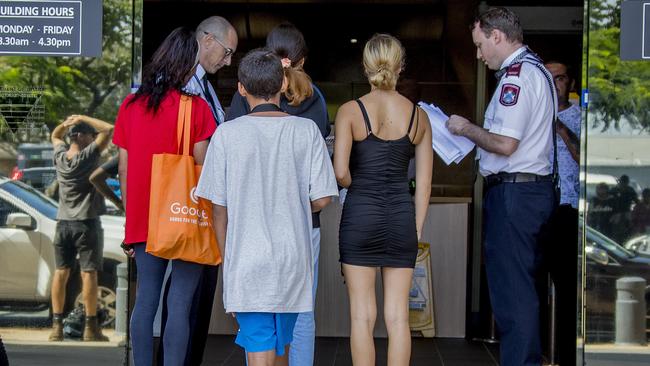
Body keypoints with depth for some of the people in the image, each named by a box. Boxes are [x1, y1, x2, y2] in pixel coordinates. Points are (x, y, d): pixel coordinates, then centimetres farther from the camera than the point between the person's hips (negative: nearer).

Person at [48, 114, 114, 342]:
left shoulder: (60, 156, 6)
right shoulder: (88, 155, -11)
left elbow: (55, 135, 28)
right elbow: (109, 129, -12)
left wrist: (67, 122, 11)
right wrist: (83, 119, -5)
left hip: (63, 223, 6)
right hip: (86, 223, -6)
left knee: (61, 272, 6)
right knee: (89, 272, -4)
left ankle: (57, 325, 5)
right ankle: (91, 327, -4)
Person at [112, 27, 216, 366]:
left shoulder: (129, 106, 4)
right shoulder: (194, 107, -8)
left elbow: (123, 169, 7)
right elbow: (202, 169, -8)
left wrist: (130, 218, 15)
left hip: (143, 221, 4)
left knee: (146, 299, 9)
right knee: (180, 305, -3)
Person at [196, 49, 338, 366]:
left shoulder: (227, 134, -5)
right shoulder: (306, 131, -2)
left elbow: (219, 208, -3)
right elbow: (321, 199, -3)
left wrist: (227, 262, 9)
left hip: (246, 262, -2)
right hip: (293, 260, 2)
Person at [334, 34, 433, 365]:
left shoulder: (350, 111, -5)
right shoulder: (417, 115, 5)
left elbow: (340, 172, -13)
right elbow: (424, 181, 6)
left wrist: (357, 186, 9)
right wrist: (417, 228, 13)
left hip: (360, 216, -2)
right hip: (402, 217, 2)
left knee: (363, 315, 3)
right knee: (398, 316, 6)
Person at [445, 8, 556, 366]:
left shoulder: (517, 76, -16)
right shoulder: (538, 71, 17)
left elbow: (505, 144, -22)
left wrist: (467, 129, -6)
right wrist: (473, 131, 14)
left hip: (512, 191, -11)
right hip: (536, 186, 11)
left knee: (510, 287, -6)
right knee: (523, 285, 16)